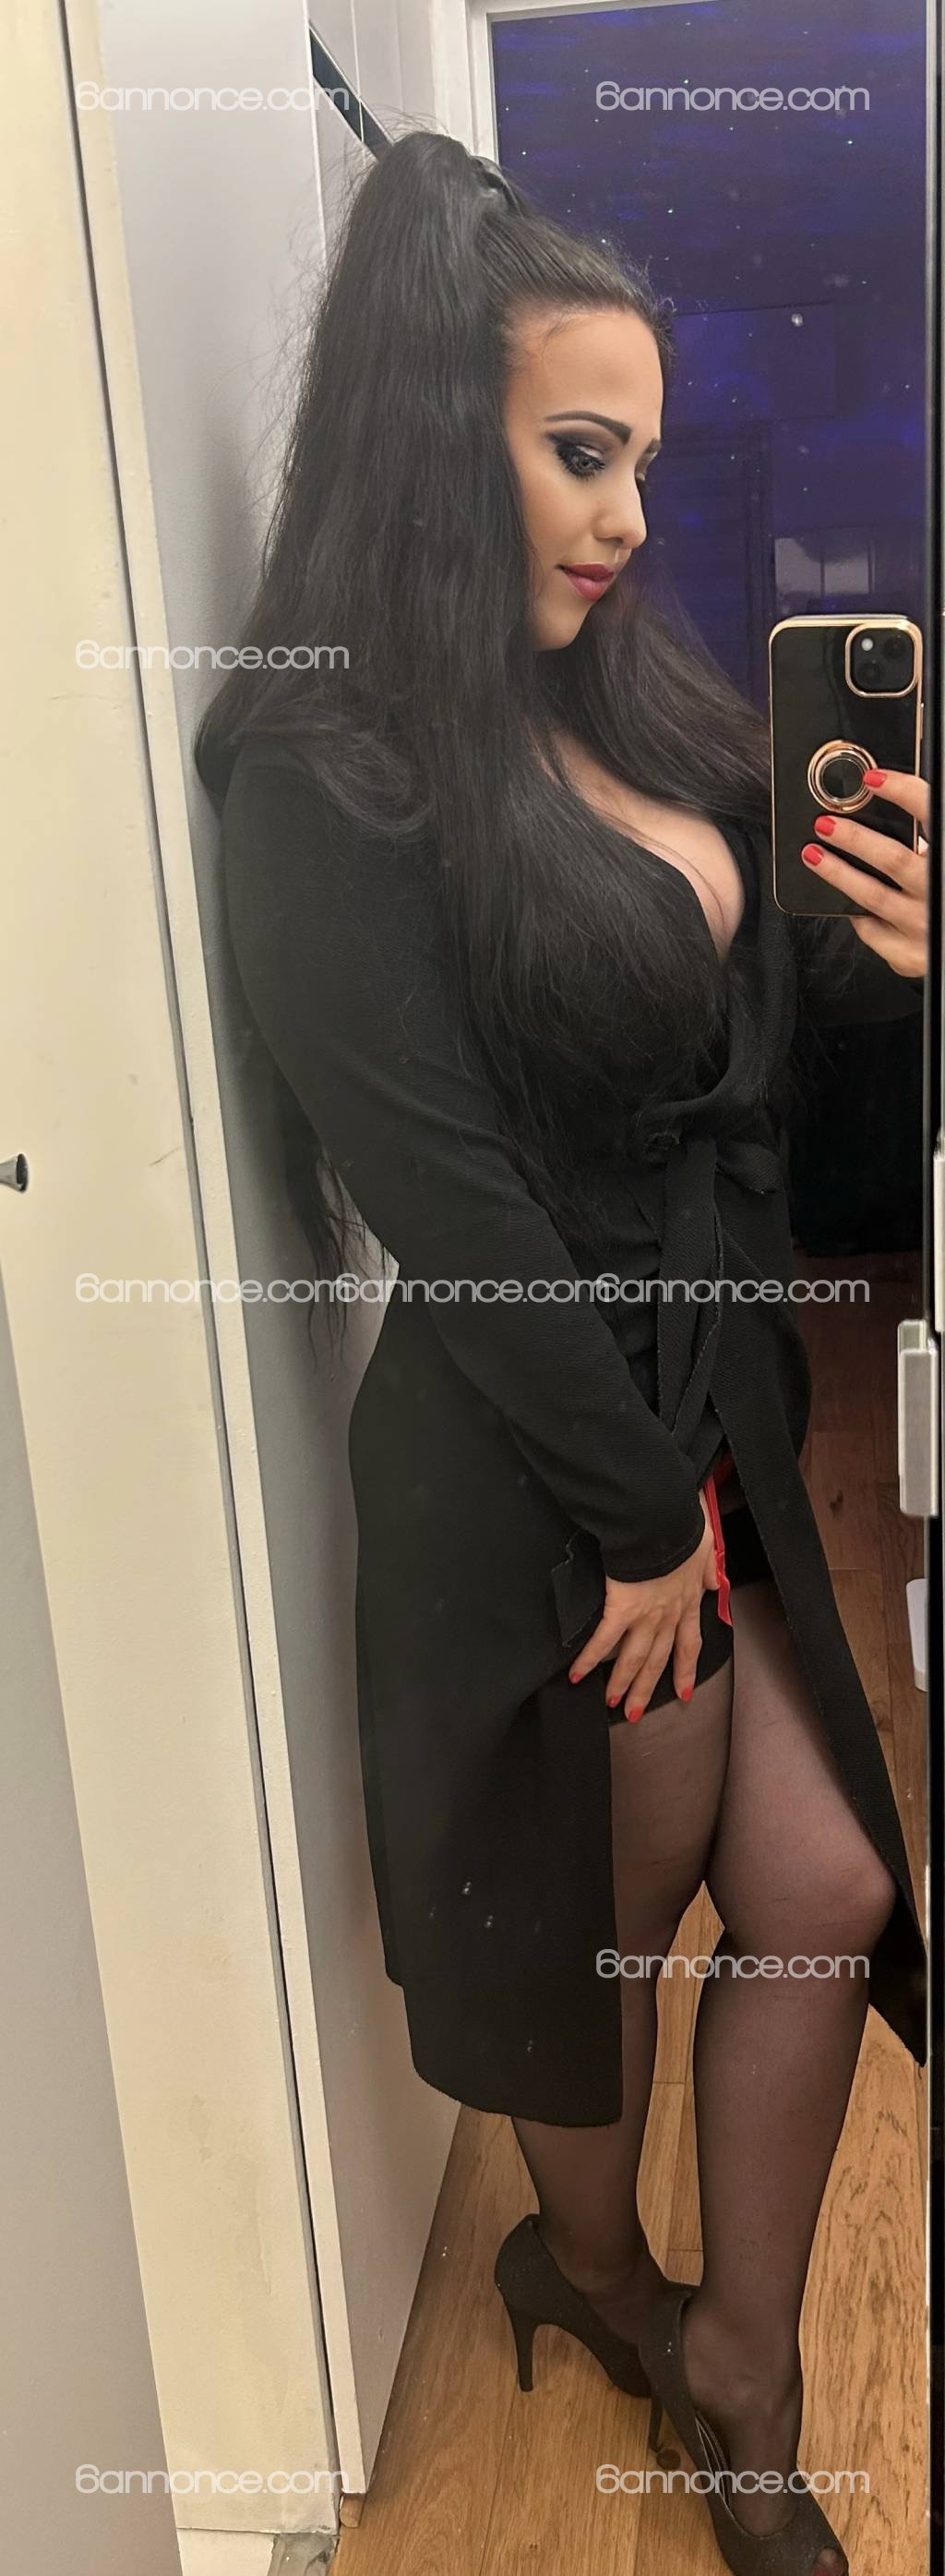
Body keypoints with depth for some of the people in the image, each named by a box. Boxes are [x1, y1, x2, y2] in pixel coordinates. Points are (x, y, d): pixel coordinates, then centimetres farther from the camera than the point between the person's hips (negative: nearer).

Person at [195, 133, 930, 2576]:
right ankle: (593, 2263, 48)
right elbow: (439, 1192, -19)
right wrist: (642, 1515, -13)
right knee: (609, 1906, 15)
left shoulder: (641, 699, 7)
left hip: (733, 1408, 7)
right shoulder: (337, 775, -16)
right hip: (544, 1465, -7)